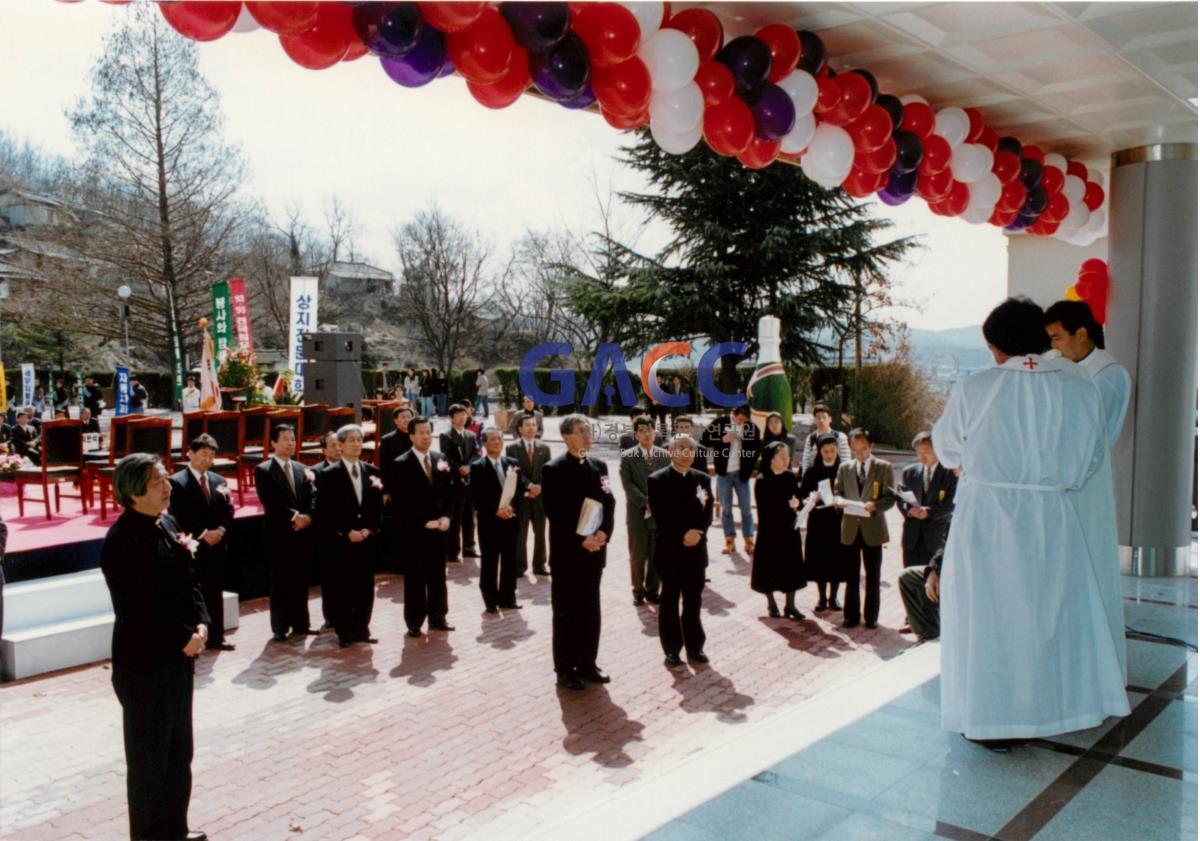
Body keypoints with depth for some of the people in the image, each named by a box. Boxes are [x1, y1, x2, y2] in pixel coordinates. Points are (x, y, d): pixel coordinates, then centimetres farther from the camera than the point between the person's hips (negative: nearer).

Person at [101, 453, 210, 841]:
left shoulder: (167, 523, 6)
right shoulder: (121, 539, -20)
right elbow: (135, 609, -23)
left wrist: (201, 624, -2)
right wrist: (185, 639, -16)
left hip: (177, 656, 8)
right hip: (143, 663, -8)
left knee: (178, 750, 19)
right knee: (148, 755, 8)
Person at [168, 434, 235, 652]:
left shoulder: (219, 481, 12)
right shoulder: (177, 482, -7)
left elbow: (228, 512, 11)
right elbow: (178, 519, -12)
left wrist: (220, 531, -8)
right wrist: (202, 535, -16)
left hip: (217, 546, 6)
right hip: (192, 548, -6)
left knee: (215, 593, 12)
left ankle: (215, 637, 21)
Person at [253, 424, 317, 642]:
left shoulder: (302, 470, 14)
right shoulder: (263, 471, -3)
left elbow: (313, 498, 7)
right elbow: (270, 503, -13)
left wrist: (307, 517, -10)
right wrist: (294, 516, -16)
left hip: (302, 534, 5)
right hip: (279, 535, -5)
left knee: (301, 581, 9)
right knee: (280, 583, 1)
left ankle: (300, 624, 18)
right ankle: (280, 628, 9)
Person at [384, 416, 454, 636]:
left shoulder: (441, 460, 9)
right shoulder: (401, 465, -7)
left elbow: (450, 492, 12)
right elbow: (400, 502, -11)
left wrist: (446, 517, -3)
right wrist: (423, 523, -14)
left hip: (439, 528, 5)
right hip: (413, 531, -5)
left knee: (438, 576, 11)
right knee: (415, 579, 2)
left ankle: (438, 618, 21)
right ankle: (414, 623, 11)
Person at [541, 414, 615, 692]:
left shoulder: (599, 466, 10)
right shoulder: (554, 470, -8)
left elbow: (609, 503, 7)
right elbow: (555, 513, -14)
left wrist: (603, 533, -9)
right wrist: (580, 540, -18)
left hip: (594, 550, 6)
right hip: (567, 552, -6)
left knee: (591, 610, 12)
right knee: (566, 612, 3)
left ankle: (587, 664, 23)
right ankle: (565, 670, 12)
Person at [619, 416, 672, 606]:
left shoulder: (665, 455, 8)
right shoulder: (627, 457, -1)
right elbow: (627, 484, -9)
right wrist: (646, 502, -15)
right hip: (637, 512, -2)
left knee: (657, 555, 6)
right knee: (637, 555, 3)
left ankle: (652, 590, 18)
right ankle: (638, 591, 16)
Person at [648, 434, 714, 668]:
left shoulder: (703, 479, 10)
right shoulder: (657, 479, -4)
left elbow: (708, 513, 3)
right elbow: (660, 516, -11)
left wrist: (697, 532, -15)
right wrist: (683, 535, -17)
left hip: (696, 550, 4)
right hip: (670, 550, -3)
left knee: (693, 601, 10)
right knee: (670, 601, 5)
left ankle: (694, 646, 20)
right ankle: (672, 649, 13)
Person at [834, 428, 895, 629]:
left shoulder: (884, 467, 0)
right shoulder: (845, 468, 9)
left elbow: (890, 497, -4)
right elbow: (837, 493, 11)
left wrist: (875, 505, -23)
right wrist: (841, 501, -12)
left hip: (873, 528, -2)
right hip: (850, 528, 2)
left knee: (873, 576, 6)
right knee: (851, 575, 8)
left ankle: (871, 616, 17)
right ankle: (851, 615, 16)